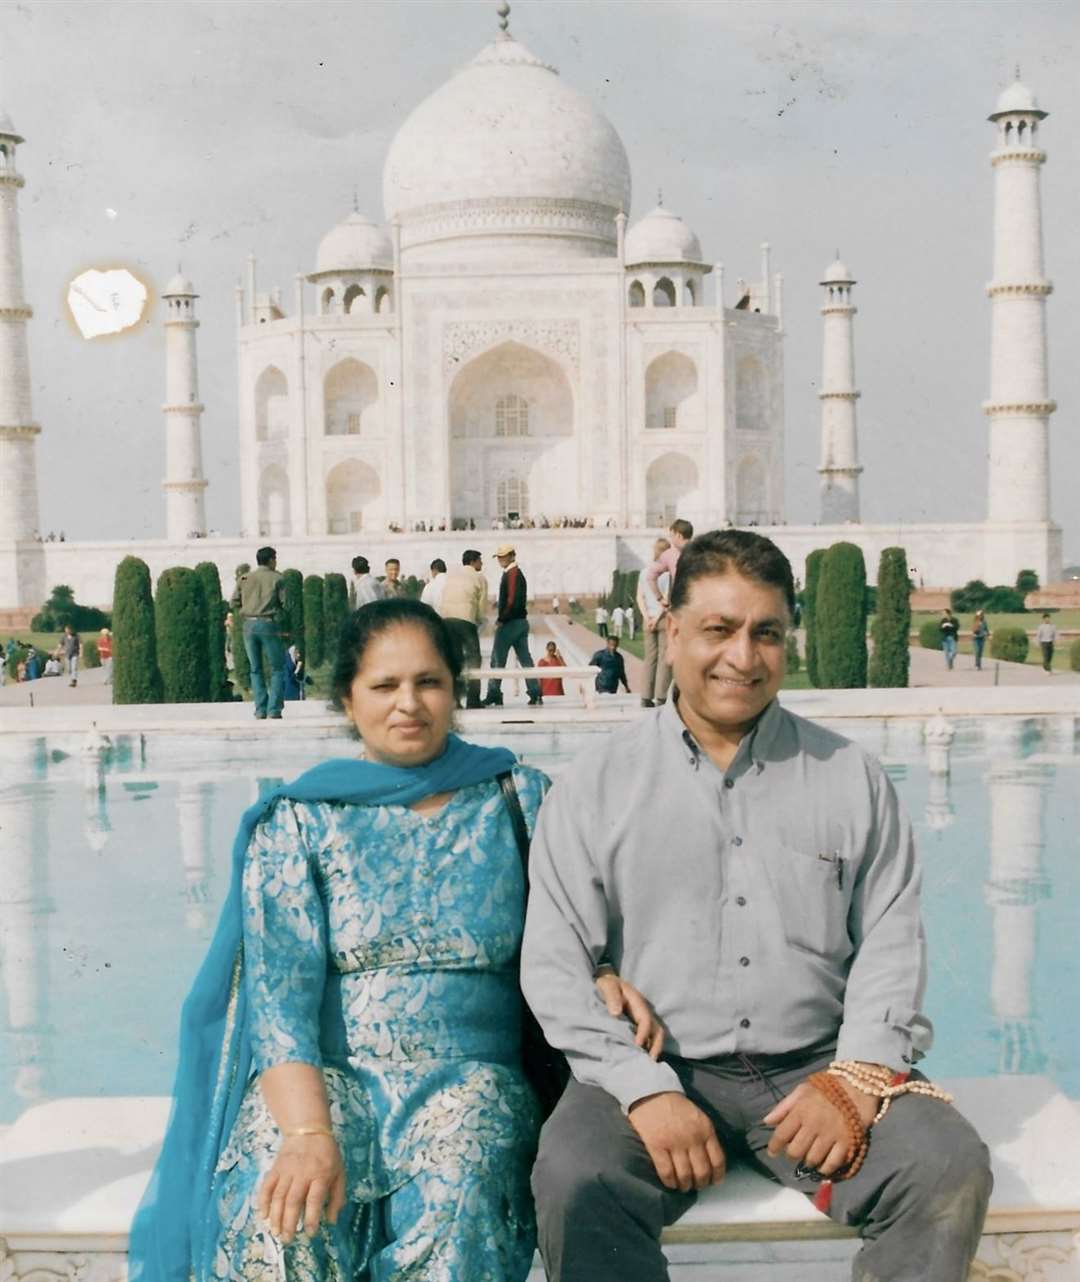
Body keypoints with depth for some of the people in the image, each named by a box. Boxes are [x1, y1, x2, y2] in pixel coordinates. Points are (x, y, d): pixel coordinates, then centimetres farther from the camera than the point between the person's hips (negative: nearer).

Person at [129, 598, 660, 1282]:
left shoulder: (519, 799, 9)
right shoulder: (297, 822, 5)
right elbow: (279, 994, -5)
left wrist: (601, 980, -13)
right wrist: (309, 1132, -21)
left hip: (467, 1074, 1)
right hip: (322, 1075, 0)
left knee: (457, 1196, -33)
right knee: (280, 1216, -32)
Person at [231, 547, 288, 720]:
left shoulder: (244, 578, 11)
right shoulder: (277, 578, 1)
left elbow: (234, 603, 7)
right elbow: (285, 603, -5)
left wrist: (244, 616, 14)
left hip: (249, 625, 4)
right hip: (269, 624, -4)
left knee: (256, 670, 11)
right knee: (276, 669, 5)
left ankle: (260, 711, 6)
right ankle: (274, 710, -4)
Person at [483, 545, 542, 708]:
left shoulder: (511, 574, -14)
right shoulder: (518, 573, 17)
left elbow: (512, 600, -22)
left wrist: (501, 619, -15)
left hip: (510, 623, -9)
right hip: (521, 621, 9)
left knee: (497, 660, -3)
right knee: (525, 659, 7)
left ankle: (493, 696, -1)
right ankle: (535, 694, 5)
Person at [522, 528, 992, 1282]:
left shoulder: (852, 779, 10)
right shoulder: (596, 788, 5)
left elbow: (891, 940, 6)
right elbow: (555, 962, 0)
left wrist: (858, 1077, -9)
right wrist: (645, 1090, -12)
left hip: (815, 1069, 2)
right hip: (657, 1071, -1)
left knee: (951, 1170, -23)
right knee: (575, 1180, -31)